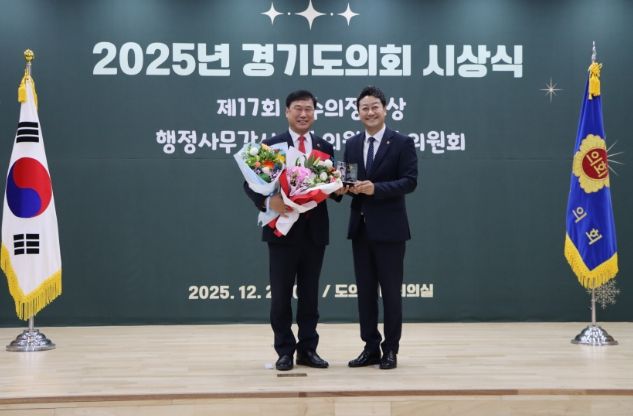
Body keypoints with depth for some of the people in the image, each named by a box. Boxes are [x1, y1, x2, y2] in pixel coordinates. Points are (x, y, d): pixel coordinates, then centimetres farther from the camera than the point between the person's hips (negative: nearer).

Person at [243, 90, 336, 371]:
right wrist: (268, 201, -25)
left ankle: (308, 350, 19)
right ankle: (285, 351, 14)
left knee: (310, 293, 10)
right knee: (281, 294, 3)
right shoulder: (271, 145, -2)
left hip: (314, 231, 3)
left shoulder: (325, 148, 9)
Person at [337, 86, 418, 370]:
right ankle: (371, 348, 19)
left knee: (390, 291, 3)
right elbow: (349, 181, 13)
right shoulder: (352, 145, 12)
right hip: (360, 228, 5)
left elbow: (410, 181, -12)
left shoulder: (402, 143, -4)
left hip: (389, 228, -5)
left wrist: (376, 188, -23)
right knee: (365, 290, 10)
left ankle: (390, 350, 13)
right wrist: (343, 187, -10)